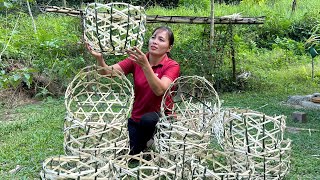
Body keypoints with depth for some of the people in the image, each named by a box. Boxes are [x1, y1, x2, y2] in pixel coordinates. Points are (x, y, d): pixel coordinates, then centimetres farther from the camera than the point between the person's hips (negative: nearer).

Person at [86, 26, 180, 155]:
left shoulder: (172, 66, -12)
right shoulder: (136, 59, -2)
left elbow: (160, 90, -30)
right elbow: (108, 72, -14)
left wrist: (145, 66, -41)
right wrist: (99, 58, -34)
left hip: (161, 118, -3)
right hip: (135, 119, 3)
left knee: (147, 119, -36)